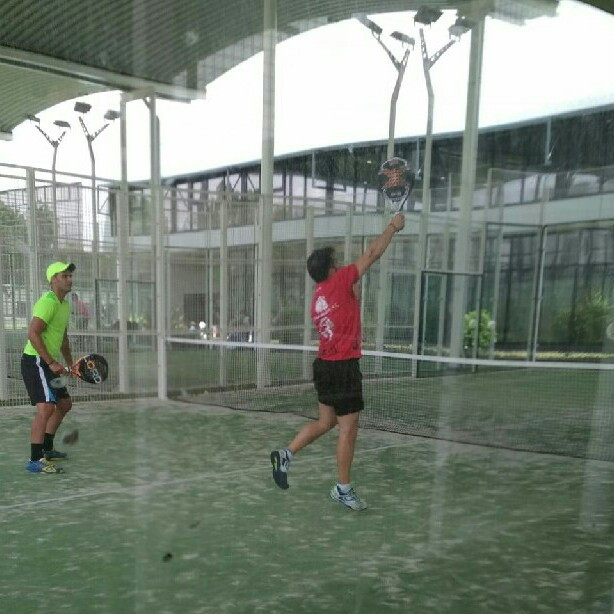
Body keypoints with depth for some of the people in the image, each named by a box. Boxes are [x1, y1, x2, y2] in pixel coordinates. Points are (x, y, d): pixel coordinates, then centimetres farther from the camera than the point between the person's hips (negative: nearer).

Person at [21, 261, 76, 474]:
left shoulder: (65, 305, 15)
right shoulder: (47, 302, -16)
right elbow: (33, 334, -24)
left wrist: (70, 363, 20)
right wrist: (51, 363, -25)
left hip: (48, 363, 10)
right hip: (35, 361, -10)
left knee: (64, 403, 17)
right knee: (46, 407, -19)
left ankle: (47, 449, 28)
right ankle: (35, 460, -15)